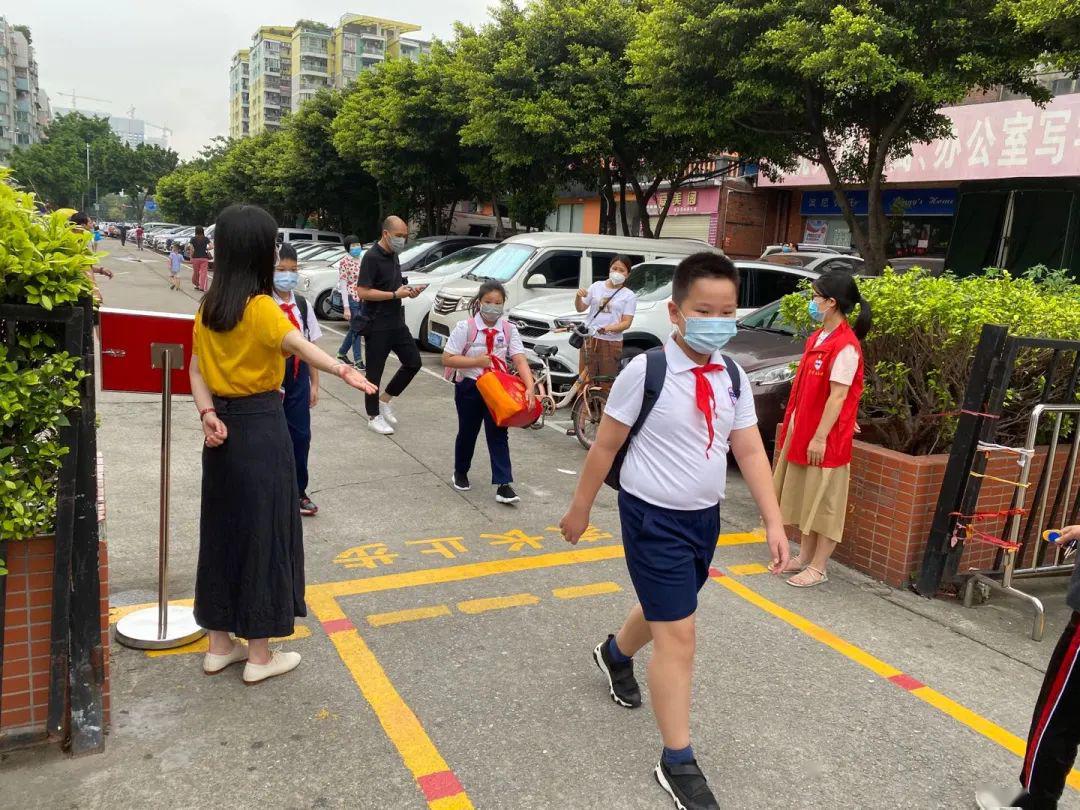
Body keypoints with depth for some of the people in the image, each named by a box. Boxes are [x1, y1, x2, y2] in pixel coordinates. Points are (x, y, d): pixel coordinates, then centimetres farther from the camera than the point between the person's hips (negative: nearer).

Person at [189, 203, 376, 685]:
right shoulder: (260, 307, -16)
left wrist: (208, 415, -6)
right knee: (263, 532, 3)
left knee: (222, 529, 16)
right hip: (261, 427, -7)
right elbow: (301, 347, -33)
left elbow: (197, 370, 5)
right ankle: (260, 656, 14)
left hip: (225, 427, 8)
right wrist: (345, 372, -47)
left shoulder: (209, 308, 7)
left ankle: (219, 645, 28)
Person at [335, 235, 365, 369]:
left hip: (362, 299, 7)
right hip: (351, 299, -7)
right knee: (356, 329, -3)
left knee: (354, 328, 16)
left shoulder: (362, 260, 10)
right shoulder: (344, 262, -10)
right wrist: (346, 307, -16)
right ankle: (358, 360, 5)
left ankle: (342, 352, 33)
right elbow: (343, 285, -12)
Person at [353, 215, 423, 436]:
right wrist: (395, 295, -20)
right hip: (377, 325, -8)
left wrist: (408, 291, 3)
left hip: (397, 322, 8)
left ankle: (384, 400, 24)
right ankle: (374, 416, 16)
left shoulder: (393, 255, 12)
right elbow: (362, 292, -20)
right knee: (374, 372, 3)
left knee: (413, 362, 10)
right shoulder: (372, 257, -14)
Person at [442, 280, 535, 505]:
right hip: (469, 387, -1)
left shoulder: (509, 329, -7)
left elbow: (520, 360, -14)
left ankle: (503, 485, 2)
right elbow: (447, 359, -13)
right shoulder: (465, 327, -13)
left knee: (498, 434, 0)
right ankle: (460, 473, 39)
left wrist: (530, 387, -29)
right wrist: (477, 362, -22)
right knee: (467, 432, 15)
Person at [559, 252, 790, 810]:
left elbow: (750, 452, -1)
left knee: (663, 609, 25)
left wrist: (774, 521, -6)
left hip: (705, 517, 6)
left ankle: (615, 654, 58)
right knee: (678, 634, -4)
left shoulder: (733, 378, -3)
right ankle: (677, 763, 12)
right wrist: (580, 508, -2)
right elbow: (606, 445, -10)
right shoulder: (645, 371, -19)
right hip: (653, 517, -6)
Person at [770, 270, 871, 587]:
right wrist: (793, 426, 16)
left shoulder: (845, 346, -18)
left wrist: (820, 436, -20)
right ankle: (804, 556, 30)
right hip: (802, 432, 9)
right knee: (803, 497, 17)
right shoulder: (817, 338, 9)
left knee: (824, 502, 3)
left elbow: (838, 396, -20)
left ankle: (818, 568, 13)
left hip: (825, 439, -9)